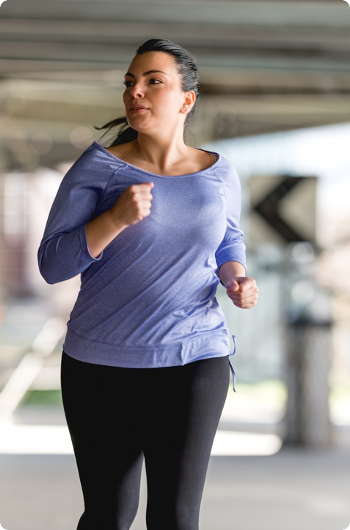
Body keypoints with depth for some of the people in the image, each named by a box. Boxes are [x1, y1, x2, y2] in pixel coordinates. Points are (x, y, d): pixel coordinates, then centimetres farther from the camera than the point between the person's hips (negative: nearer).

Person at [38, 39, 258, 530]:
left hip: (194, 360, 1)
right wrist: (117, 217, -23)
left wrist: (237, 280, -2)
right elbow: (52, 264, -8)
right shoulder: (99, 166, -6)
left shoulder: (219, 175, 3)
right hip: (103, 362, -1)